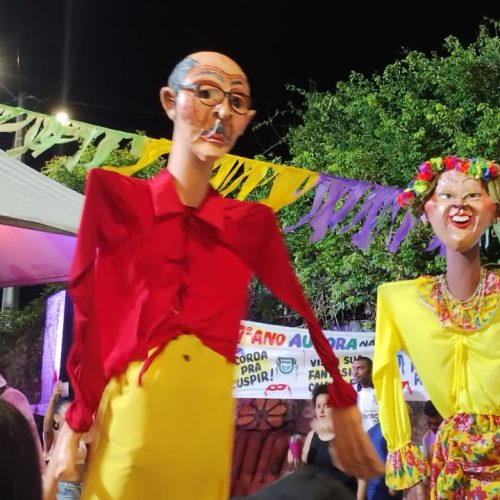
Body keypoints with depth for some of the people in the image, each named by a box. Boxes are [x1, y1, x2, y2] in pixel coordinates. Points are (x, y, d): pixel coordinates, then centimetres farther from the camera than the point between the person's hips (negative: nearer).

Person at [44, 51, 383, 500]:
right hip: (129, 418, -2)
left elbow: (299, 315, 5)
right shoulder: (115, 196, 0)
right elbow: (86, 316, -3)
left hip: (208, 421, 3)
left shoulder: (252, 223, 8)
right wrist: (74, 424, -7)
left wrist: (343, 404, 1)